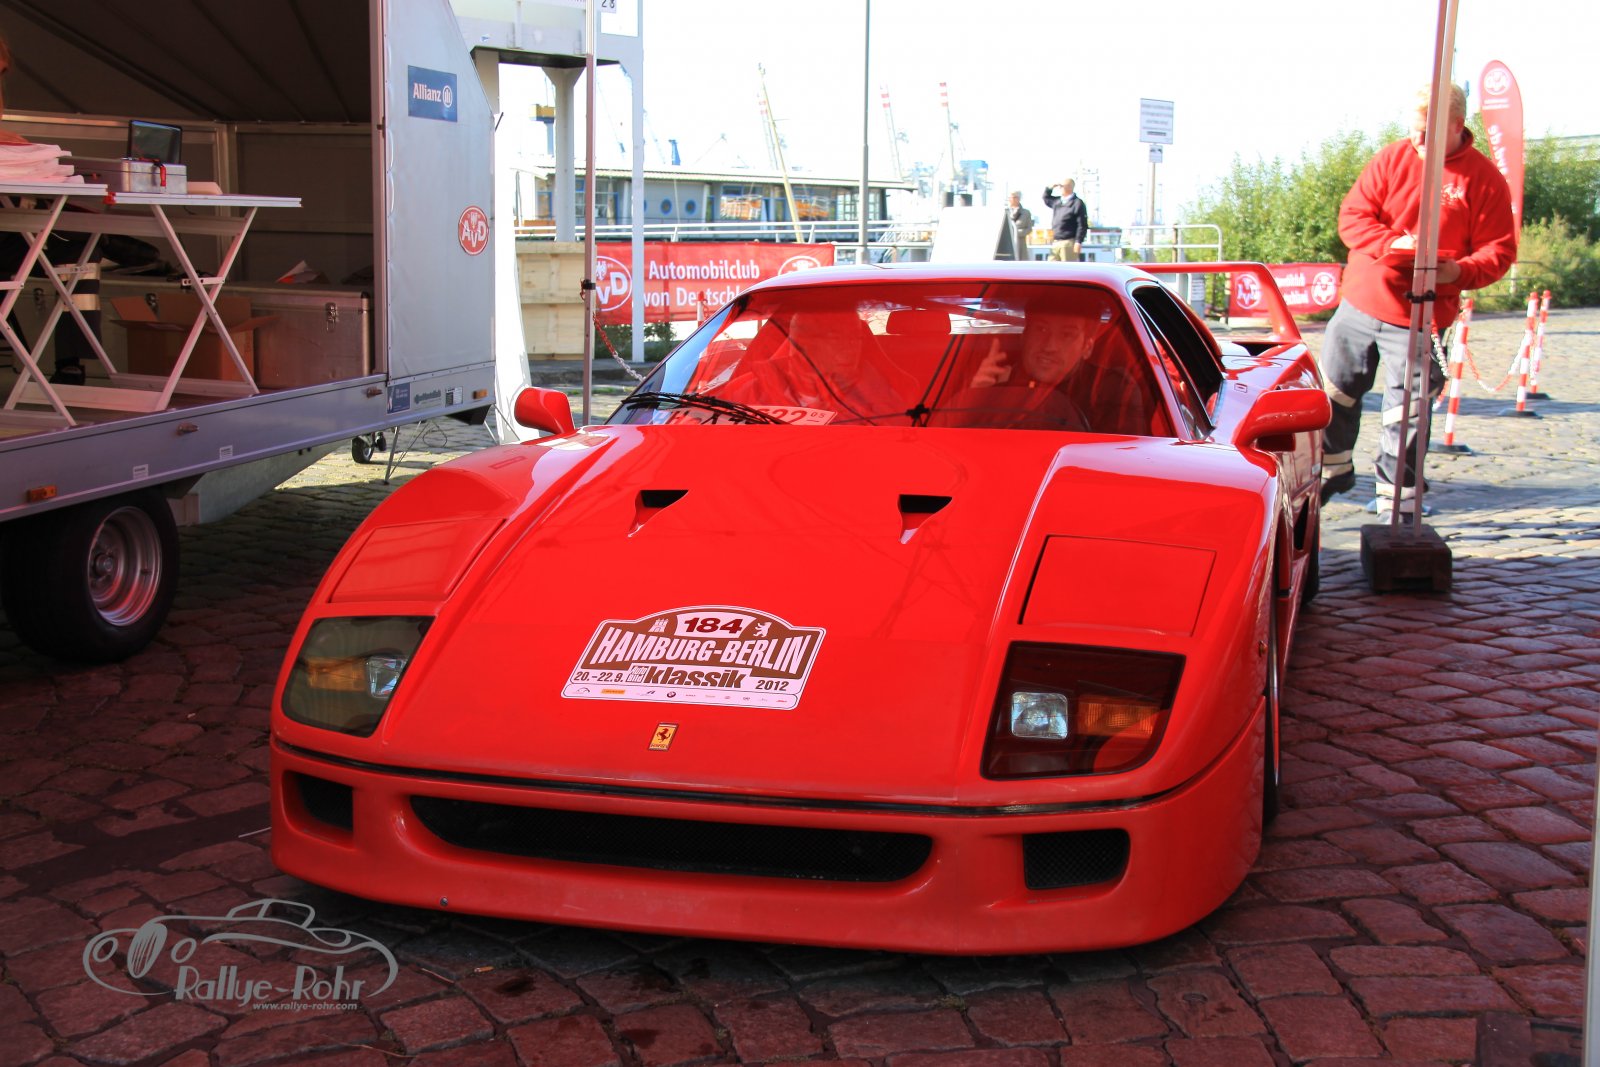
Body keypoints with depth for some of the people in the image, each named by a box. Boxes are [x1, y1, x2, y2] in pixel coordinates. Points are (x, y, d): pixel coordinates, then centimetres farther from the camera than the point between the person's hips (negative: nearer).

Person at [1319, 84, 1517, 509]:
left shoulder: (1484, 179, -3)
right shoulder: (1392, 158, 3)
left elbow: (1499, 251, -3)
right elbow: (1352, 216, -1)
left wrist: (1458, 271, -23)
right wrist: (1391, 243, -19)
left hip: (1421, 318, -3)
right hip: (1360, 302, 3)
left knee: (1407, 415, 0)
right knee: (1333, 393, 12)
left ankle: (1396, 497, 13)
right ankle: (1334, 470, 33)